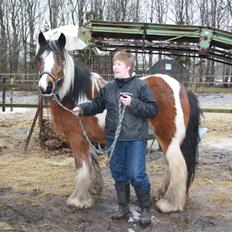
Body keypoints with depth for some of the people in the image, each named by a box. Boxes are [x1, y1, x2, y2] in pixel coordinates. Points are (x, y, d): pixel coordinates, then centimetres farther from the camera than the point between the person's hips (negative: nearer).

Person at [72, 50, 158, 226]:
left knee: (136, 175, -6)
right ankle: (123, 206, 31)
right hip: (114, 139, 6)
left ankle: (146, 209, 14)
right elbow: (97, 105, 14)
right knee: (118, 174, 14)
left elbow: (153, 110, -11)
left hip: (135, 139, -5)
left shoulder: (141, 85, -8)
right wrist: (82, 109, -1)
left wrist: (133, 103, -21)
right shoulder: (108, 87, 7)